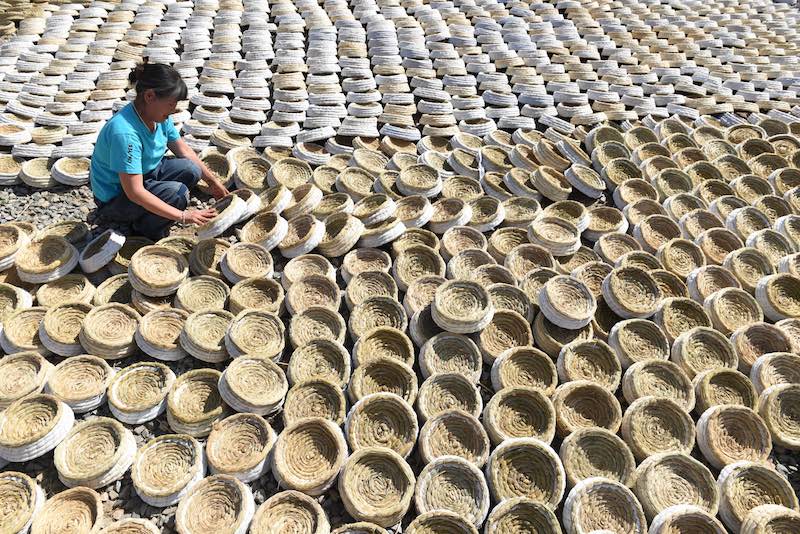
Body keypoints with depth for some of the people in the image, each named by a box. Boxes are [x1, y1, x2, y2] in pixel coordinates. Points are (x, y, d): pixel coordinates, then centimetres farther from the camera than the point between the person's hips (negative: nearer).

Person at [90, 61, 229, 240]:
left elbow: (184, 151, 7)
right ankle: (144, 231, -2)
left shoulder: (160, 117, -9)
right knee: (177, 192, -28)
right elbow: (134, 192, -35)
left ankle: (144, 215, 6)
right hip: (115, 197, -8)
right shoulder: (125, 133, -34)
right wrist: (183, 216, -35)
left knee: (191, 170, -10)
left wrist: (212, 181, 4)